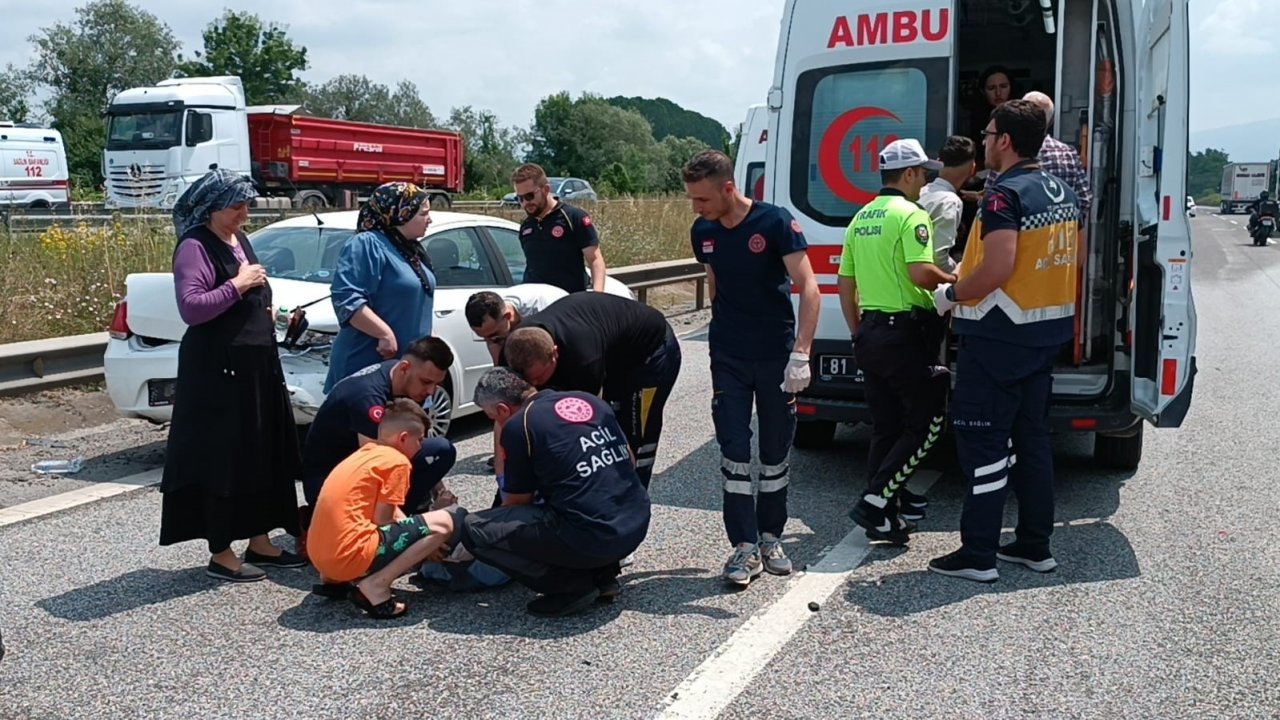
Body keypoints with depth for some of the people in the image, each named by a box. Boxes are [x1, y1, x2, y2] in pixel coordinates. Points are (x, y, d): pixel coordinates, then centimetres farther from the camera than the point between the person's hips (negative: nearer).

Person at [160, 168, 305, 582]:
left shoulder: (240, 241, 15)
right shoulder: (195, 247, -12)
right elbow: (190, 308, -22)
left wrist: (265, 310, 9)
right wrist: (236, 286, -20)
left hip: (258, 364, 9)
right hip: (218, 369, -9)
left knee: (265, 454, 12)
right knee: (223, 459, -2)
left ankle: (259, 542, 23)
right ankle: (220, 554, 8)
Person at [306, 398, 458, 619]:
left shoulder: (366, 453, 20)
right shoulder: (396, 461, -6)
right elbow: (382, 521, -7)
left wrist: (420, 538, 21)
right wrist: (427, 540, 9)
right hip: (350, 555, -9)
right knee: (443, 523, -5)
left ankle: (335, 578, 17)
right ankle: (375, 585, -10)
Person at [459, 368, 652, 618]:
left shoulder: (518, 426, -4)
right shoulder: (590, 400, 14)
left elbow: (518, 501, 8)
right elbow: (630, 462, 23)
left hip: (591, 538, -8)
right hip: (638, 526, 8)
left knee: (473, 528, 0)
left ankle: (573, 585, 0)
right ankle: (604, 573, 18)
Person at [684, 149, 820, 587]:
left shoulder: (775, 222, -14)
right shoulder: (702, 232, 1)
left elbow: (808, 287, -18)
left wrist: (800, 354, -27)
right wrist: (723, 329, 14)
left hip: (777, 355, -3)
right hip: (727, 358, 3)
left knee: (776, 451, 8)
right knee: (734, 450, -1)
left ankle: (771, 538, 24)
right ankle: (745, 546, 6)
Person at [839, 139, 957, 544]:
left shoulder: (861, 218, 15)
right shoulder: (910, 214, -11)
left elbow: (845, 282, 17)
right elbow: (921, 274, -24)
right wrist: (953, 281, -5)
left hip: (870, 332, 8)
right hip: (904, 332, -8)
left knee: (885, 427, 14)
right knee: (926, 423, 0)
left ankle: (891, 502, 20)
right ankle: (875, 502, -6)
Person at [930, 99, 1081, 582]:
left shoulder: (1006, 194, -17)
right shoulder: (1063, 193, 12)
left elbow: (998, 269, -27)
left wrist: (951, 294, -11)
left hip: (999, 337, -9)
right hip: (1045, 335, 9)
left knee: (983, 442, -3)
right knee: (1031, 438, 15)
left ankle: (978, 556, 2)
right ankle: (1035, 545, 23)